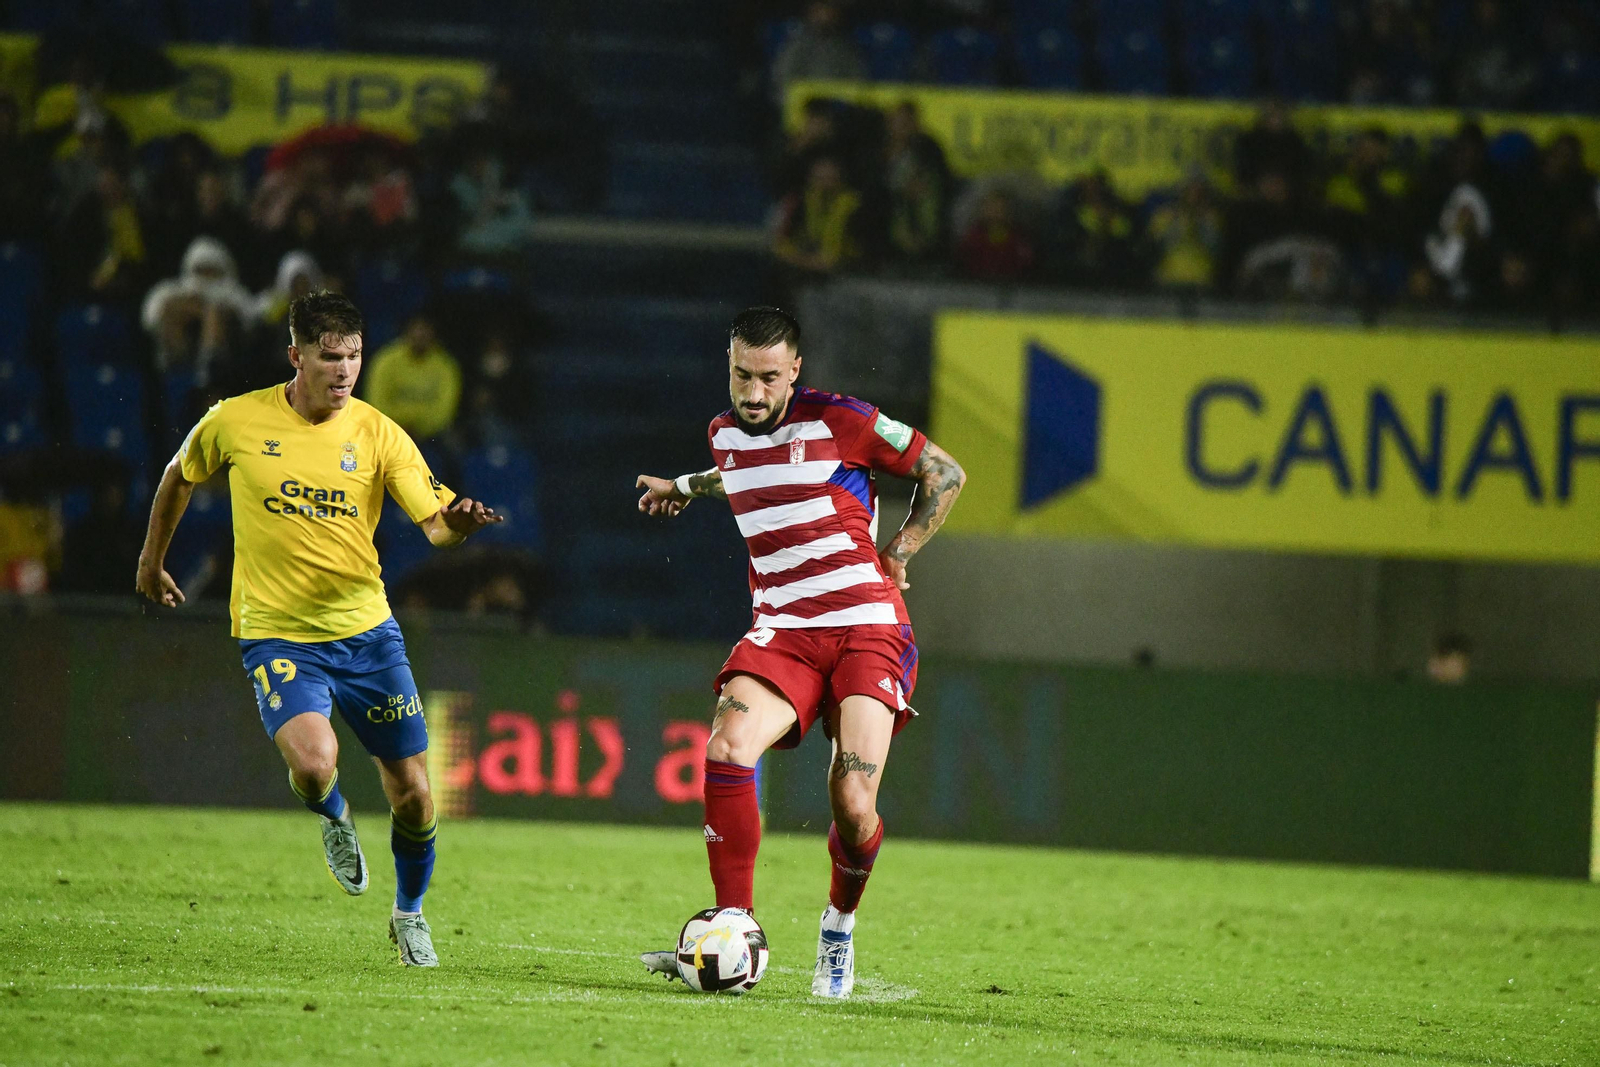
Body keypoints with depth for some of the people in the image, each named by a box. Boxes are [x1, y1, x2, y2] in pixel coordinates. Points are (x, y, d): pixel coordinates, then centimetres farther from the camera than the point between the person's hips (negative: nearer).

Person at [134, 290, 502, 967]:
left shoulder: (377, 434, -3)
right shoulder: (236, 422, -5)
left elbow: (436, 525, -10)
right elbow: (179, 478, 15)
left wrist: (459, 523, -33)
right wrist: (152, 561, 23)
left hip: (366, 631, 2)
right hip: (276, 633, -2)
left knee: (413, 797, 2)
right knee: (313, 764, -27)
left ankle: (409, 913, 31)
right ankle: (334, 820, 12)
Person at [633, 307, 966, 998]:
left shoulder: (838, 421, -7)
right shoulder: (725, 435, 10)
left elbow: (945, 474, 2)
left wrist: (896, 555, 0)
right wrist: (685, 487, 48)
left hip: (868, 629, -4)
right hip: (782, 630, 4)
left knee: (853, 806, -15)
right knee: (726, 752, -25)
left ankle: (839, 930, 15)